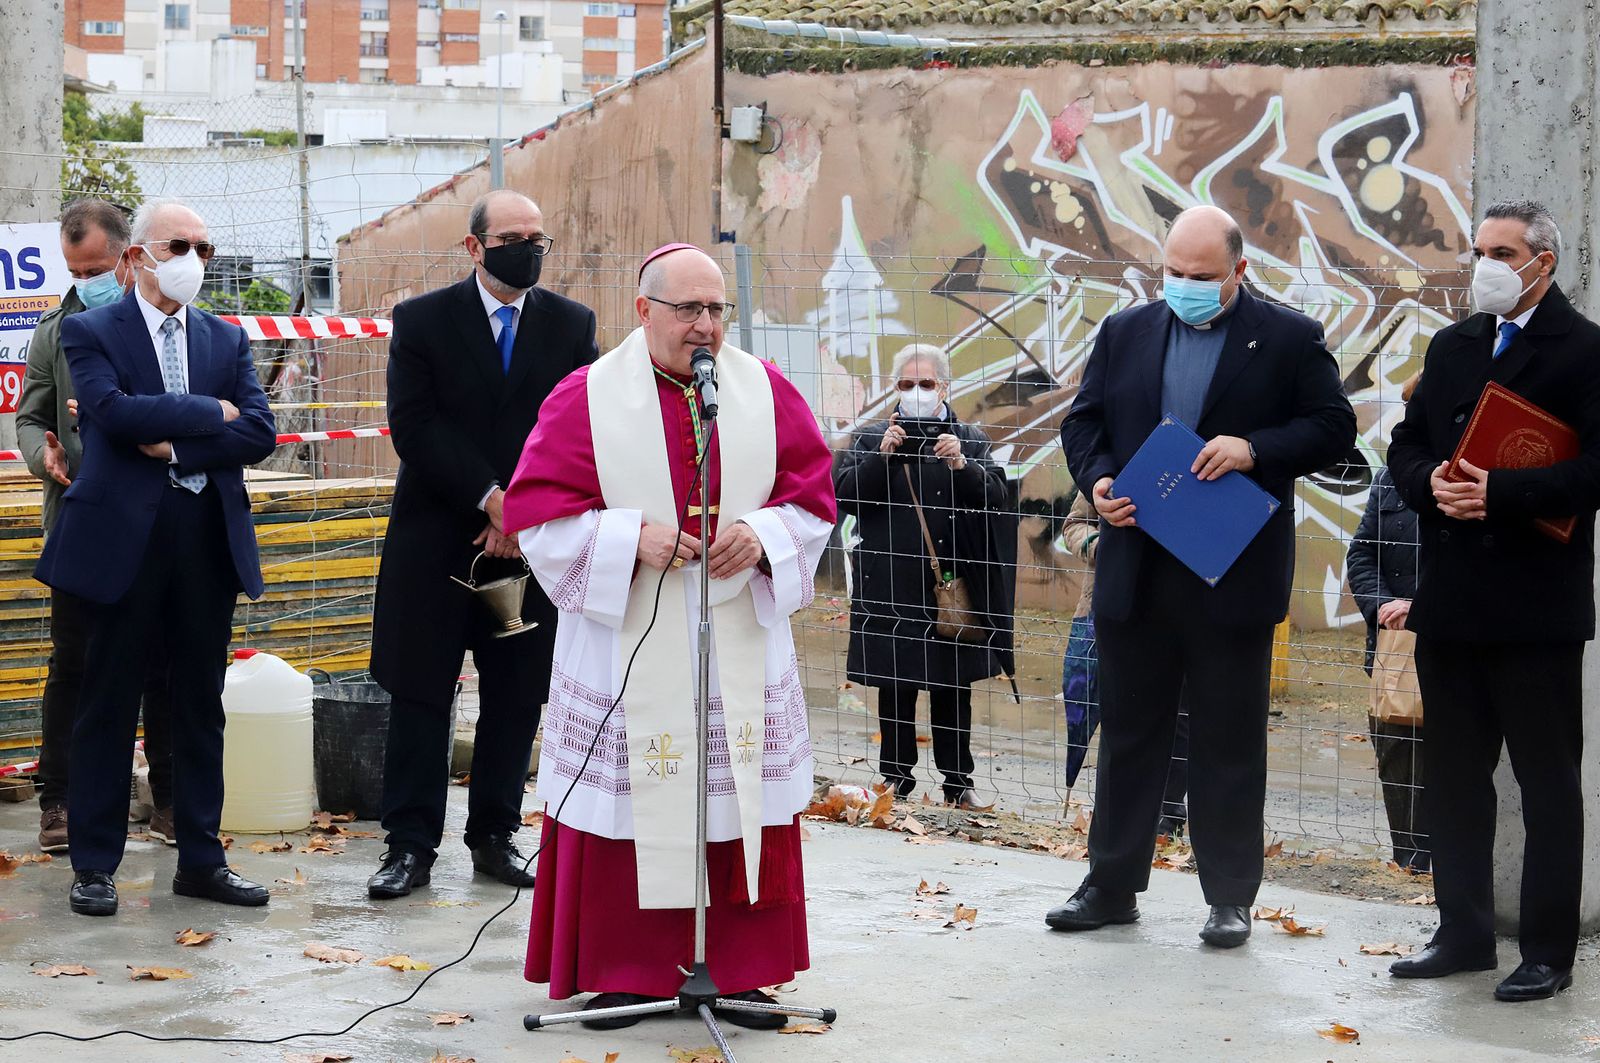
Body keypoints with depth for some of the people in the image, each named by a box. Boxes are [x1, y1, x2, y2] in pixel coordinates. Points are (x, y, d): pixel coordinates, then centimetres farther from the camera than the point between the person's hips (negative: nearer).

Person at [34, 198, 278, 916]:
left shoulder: (227, 340, 13)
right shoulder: (90, 332, 1)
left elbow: (259, 434, 1)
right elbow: (113, 409, -17)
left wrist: (175, 446, -11)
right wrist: (211, 412, -10)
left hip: (209, 537, 4)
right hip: (124, 535, -4)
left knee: (200, 703, 9)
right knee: (108, 703, 2)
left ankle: (200, 859, 16)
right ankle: (94, 864, 9)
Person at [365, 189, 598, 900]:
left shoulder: (571, 325, 6)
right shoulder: (423, 321, -1)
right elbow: (414, 428, -9)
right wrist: (489, 498, -16)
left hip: (533, 546, 2)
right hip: (436, 541, -2)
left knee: (517, 698, 7)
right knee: (420, 696, 0)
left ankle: (495, 836, 18)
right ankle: (411, 846, 5)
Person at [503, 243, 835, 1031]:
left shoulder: (765, 392, 6)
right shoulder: (586, 398, -3)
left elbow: (812, 497, 8)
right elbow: (537, 513, -5)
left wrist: (761, 536, -12)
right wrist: (630, 538, -18)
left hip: (741, 647, 3)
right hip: (627, 647, -3)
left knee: (745, 798, 3)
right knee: (627, 803, -1)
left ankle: (744, 971, 13)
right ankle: (623, 972, 11)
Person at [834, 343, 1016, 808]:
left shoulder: (969, 439, 7)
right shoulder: (871, 438, 7)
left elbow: (998, 498, -2)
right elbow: (844, 495, -3)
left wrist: (963, 466, -18)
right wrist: (882, 455, -15)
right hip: (891, 590, 0)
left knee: (953, 690, 6)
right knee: (894, 687, 5)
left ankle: (958, 782, 14)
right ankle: (896, 778, 15)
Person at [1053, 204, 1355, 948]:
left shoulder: (1290, 340, -1)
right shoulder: (1124, 334, 10)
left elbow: (1334, 430, -4)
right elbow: (1082, 421, 12)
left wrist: (1254, 450, -19)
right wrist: (1098, 481, -8)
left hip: (1233, 579, -3)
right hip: (1135, 573, 3)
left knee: (1229, 741, 4)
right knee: (1129, 732, 10)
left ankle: (1229, 898, 13)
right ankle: (1112, 886, 19)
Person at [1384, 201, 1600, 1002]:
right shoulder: (1453, 346, 14)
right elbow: (1407, 447, 13)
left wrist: (1502, 493, -23)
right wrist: (1431, 483, -8)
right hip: (1451, 601, 7)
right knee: (1453, 776, 13)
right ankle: (1464, 932, 23)